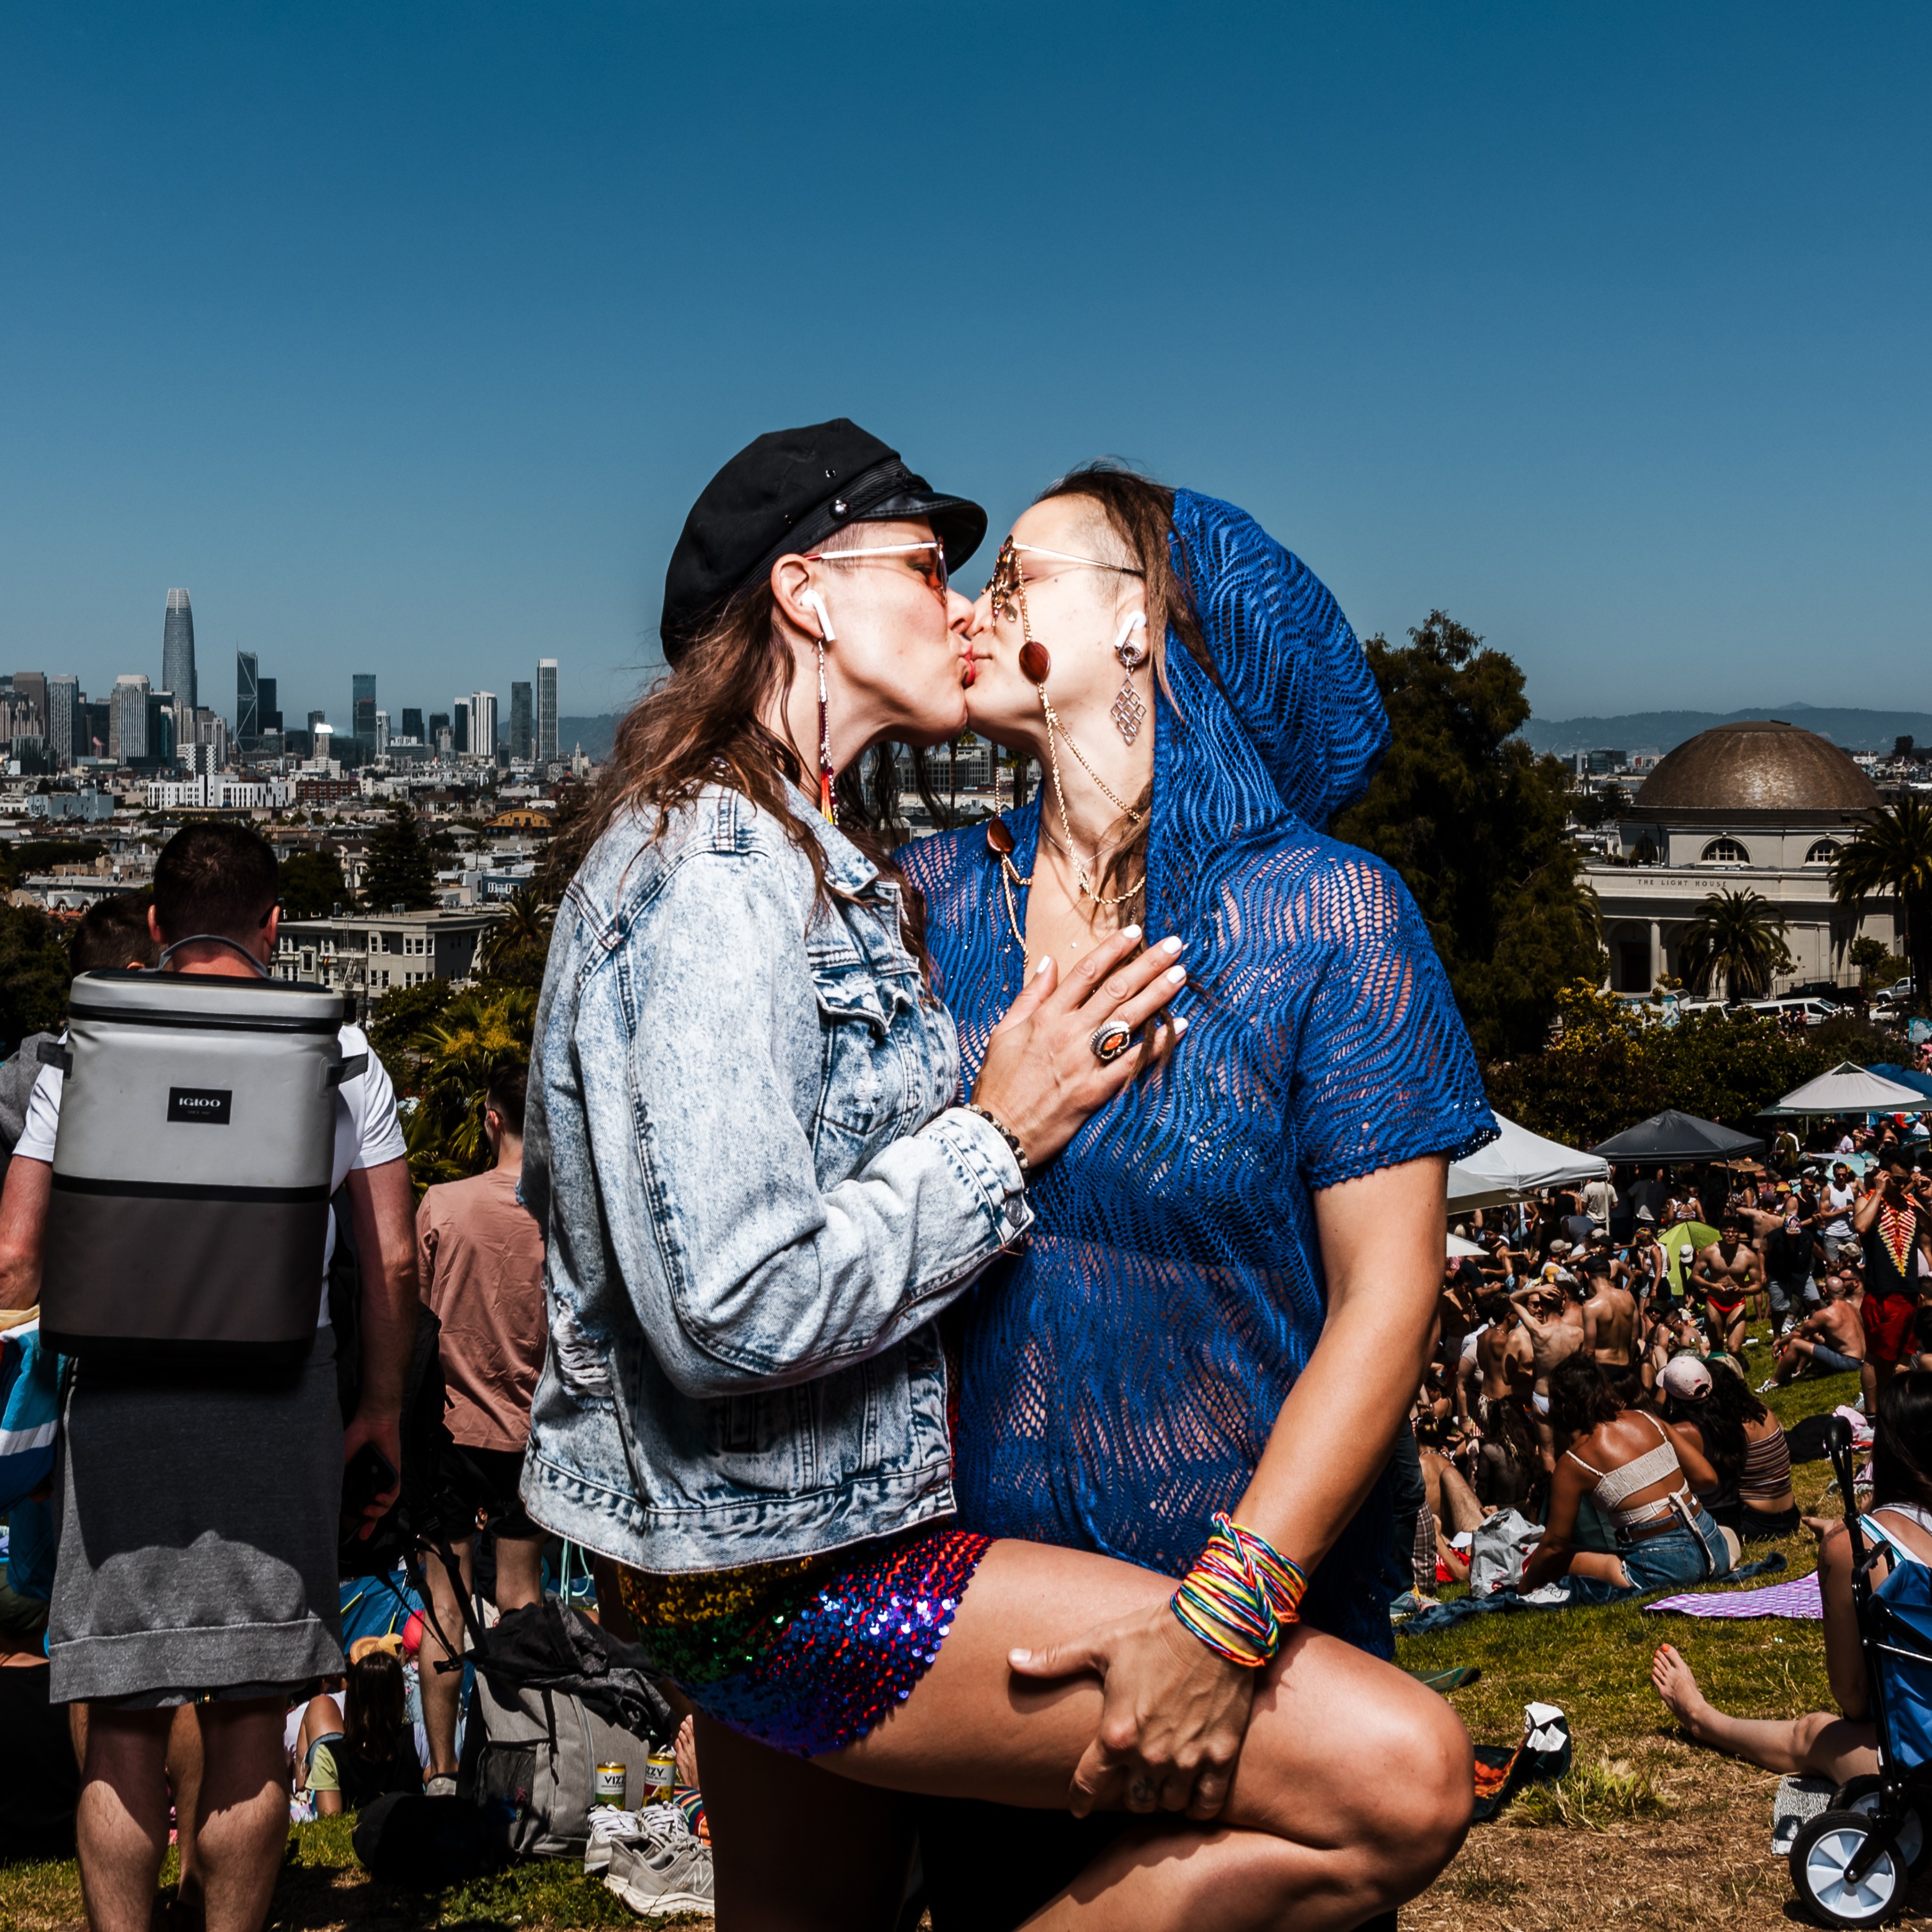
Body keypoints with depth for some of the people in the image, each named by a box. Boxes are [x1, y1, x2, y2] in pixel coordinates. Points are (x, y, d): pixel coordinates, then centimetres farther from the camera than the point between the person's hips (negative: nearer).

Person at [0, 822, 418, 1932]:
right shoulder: (339, 1053, 3)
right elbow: (393, 1265, 1)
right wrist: (385, 1404, 12)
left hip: (120, 1399, 0)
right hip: (279, 1398, 0)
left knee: (123, 1724, 9)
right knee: (251, 1724, 8)